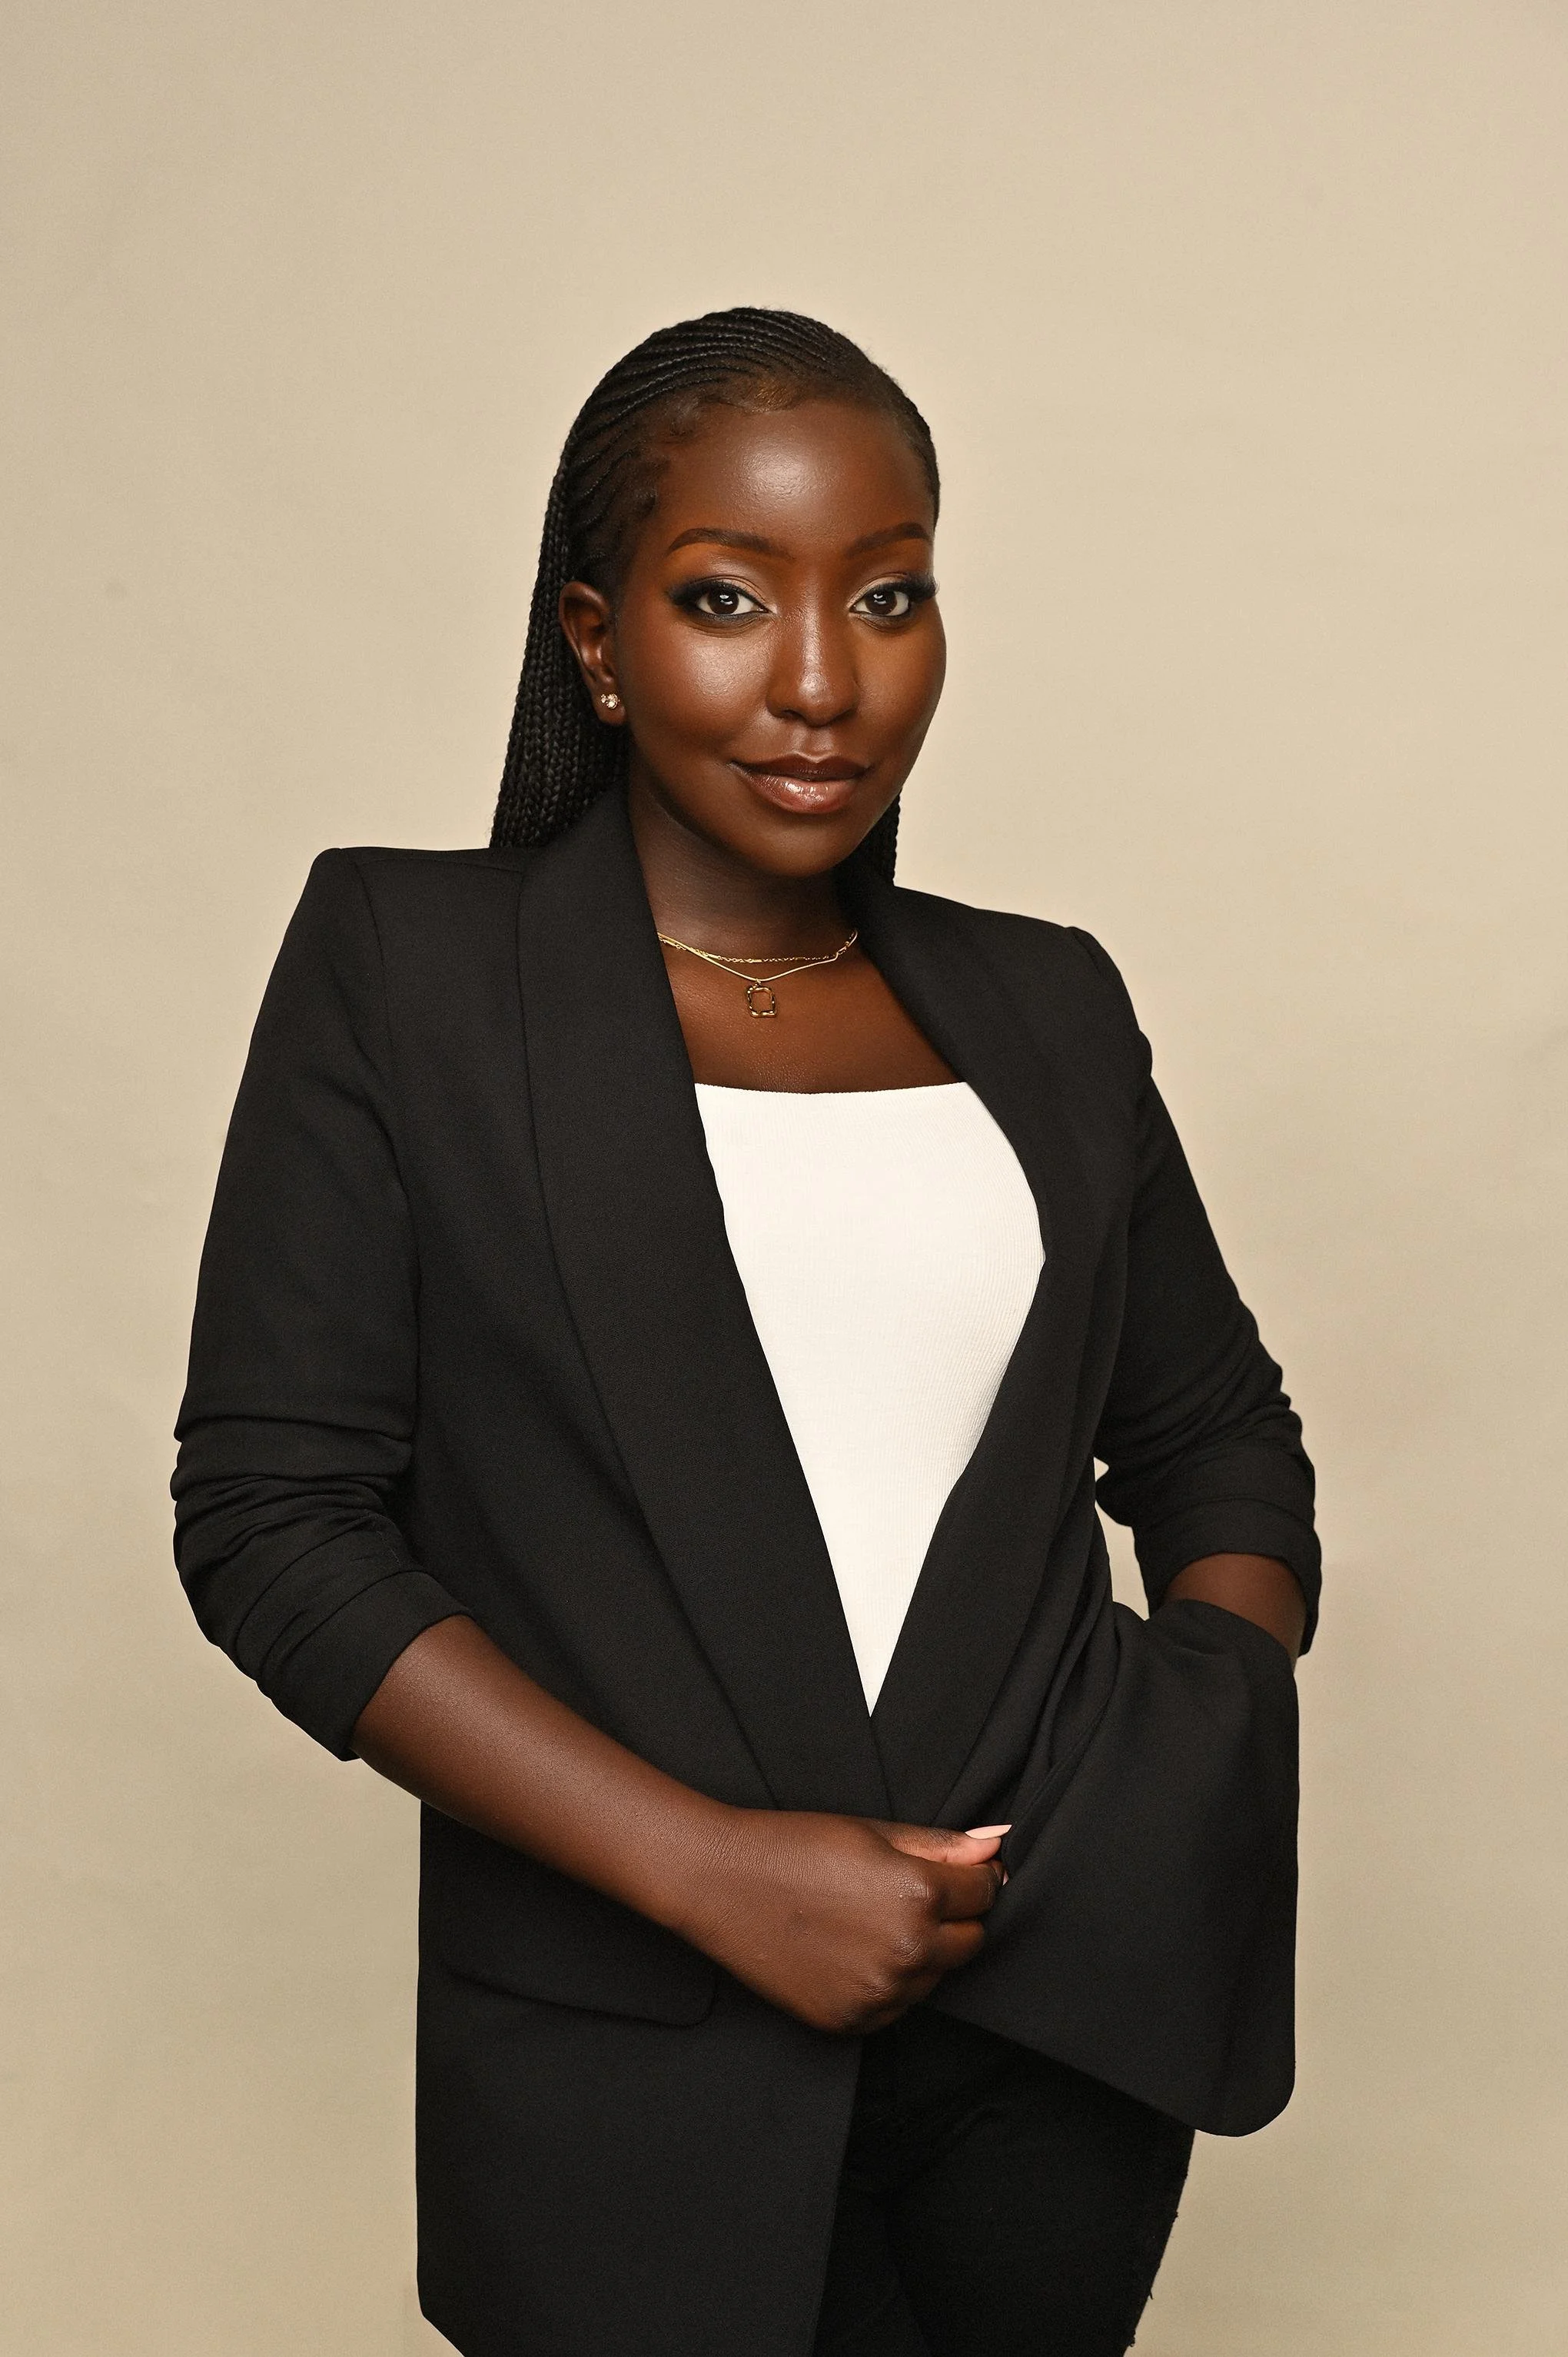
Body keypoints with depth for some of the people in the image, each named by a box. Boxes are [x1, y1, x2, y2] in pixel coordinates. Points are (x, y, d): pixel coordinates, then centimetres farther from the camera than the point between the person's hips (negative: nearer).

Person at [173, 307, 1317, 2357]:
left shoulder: (1044, 1007, 7)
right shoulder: (406, 961, -4)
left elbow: (1216, 1430, 15)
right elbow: (273, 1515, -9)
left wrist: (1216, 1766, -5)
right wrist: (708, 1866, -16)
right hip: (639, 2080, -3)